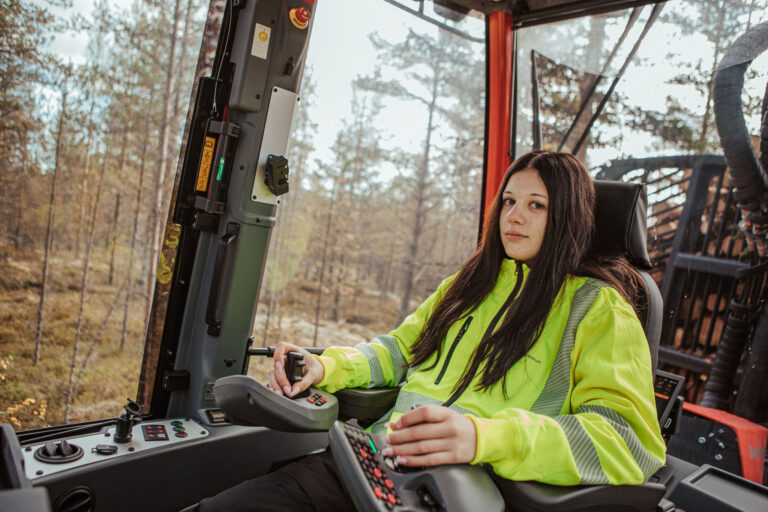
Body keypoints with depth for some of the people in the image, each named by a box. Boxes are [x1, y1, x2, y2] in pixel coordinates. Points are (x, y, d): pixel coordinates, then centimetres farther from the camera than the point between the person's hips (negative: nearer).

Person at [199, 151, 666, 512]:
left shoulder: (597, 307, -1)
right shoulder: (472, 283, 19)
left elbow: (630, 439, -13)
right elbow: (401, 348, 25)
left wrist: (486, 436, -29)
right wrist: (328, 366, 5)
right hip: (380, 458, 6)